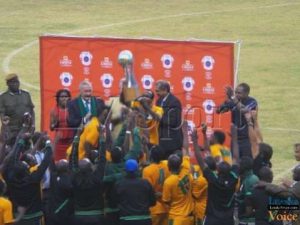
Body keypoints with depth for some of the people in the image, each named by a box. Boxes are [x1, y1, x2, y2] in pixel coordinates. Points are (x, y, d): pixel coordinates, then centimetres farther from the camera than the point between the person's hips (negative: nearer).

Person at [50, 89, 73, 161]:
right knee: (59, 160, -7)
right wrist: (56, 122, -14)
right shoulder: (54, 111, 3)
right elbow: (51, 128, 4)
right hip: (59, 140, 0)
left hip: (71, 139, 0)